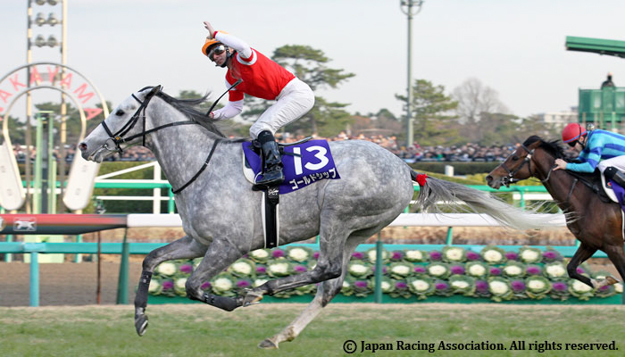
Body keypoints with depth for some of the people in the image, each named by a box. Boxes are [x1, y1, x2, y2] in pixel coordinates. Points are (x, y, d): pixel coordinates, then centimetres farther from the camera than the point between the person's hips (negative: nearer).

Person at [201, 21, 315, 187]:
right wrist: (215, 115, 2)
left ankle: (275, 169, -32)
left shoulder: (242, 57, -11)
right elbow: (235, 107, 20)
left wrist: (215, 34, -24)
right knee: (255, 132, 14)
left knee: (262, 127, -22)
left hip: (298, 93, -11)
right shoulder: (230, 79, 15)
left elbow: (241, 46, -37)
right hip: (284, 99, 11)